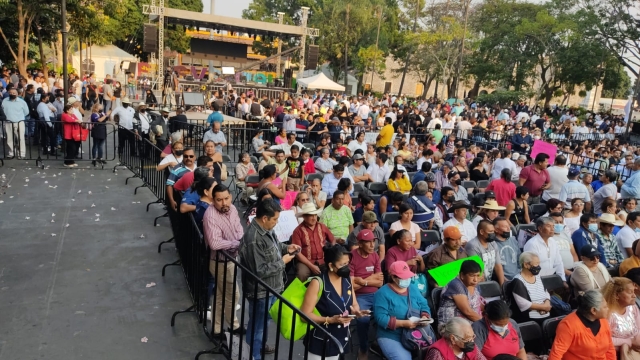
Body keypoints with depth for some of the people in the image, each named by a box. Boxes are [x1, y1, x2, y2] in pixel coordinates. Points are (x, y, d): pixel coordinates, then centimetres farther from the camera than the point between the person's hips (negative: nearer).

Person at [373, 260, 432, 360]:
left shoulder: (413, 288, 11)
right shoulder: (382, 293, -9)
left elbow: (424, 306, 12)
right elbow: (381, 318, -16)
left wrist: (424, 317, -11)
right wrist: (403, 323, -23)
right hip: (391, 337, -5)